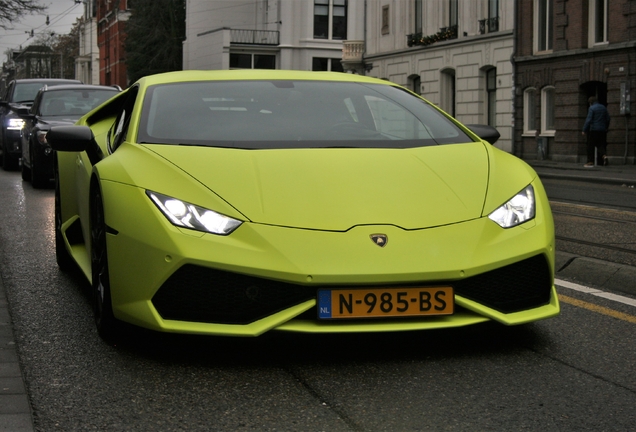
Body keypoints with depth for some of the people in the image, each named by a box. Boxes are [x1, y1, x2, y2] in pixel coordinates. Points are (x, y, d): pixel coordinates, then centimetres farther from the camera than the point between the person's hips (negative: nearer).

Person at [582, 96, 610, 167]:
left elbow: (588, 120, -14)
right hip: (602, 130, 6)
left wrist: (584, 130, -12)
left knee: (590, 146, 1)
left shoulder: (591, 108, -8)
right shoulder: (603, 108, 11)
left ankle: (590, 162, 0)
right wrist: (606, 128, 24)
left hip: (593, 129, -6)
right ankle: (603, 155, -15)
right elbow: (608, 119, 13)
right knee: (600, 145, 11)